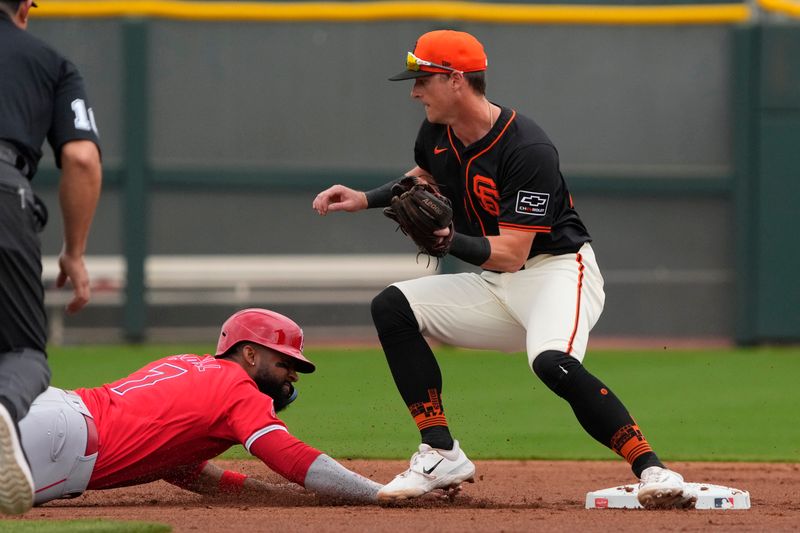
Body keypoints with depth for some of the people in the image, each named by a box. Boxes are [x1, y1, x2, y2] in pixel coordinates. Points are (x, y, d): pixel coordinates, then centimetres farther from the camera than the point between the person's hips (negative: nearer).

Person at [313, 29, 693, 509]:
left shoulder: (527, 149, -24)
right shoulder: (438, 134, 1)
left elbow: (510, 254, -28)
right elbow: (425, 178, 27)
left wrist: (449, 240, -42)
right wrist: (366, 200, 11)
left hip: (557, 269, -9)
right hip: (495, 286, 9)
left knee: (552, 361, -37)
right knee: (393, 307, -6)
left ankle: (652, 470, -34)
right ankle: (442, 455, -8)